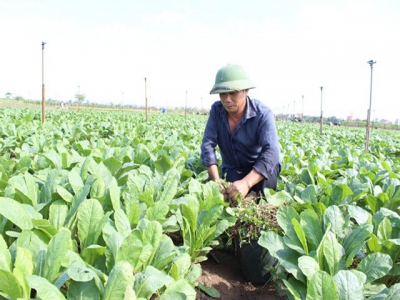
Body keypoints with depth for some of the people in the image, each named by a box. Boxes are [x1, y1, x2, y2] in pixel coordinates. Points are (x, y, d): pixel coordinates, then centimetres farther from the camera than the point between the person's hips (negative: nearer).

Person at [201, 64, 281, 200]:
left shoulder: (263, 113, -25)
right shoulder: (216, 110, -13)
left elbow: (271, 151, -37)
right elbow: (208, 144, -17)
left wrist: (246, 182, -51)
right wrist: (216, 180, -32)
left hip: (261, 167, -2)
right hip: (232, 169, 2)